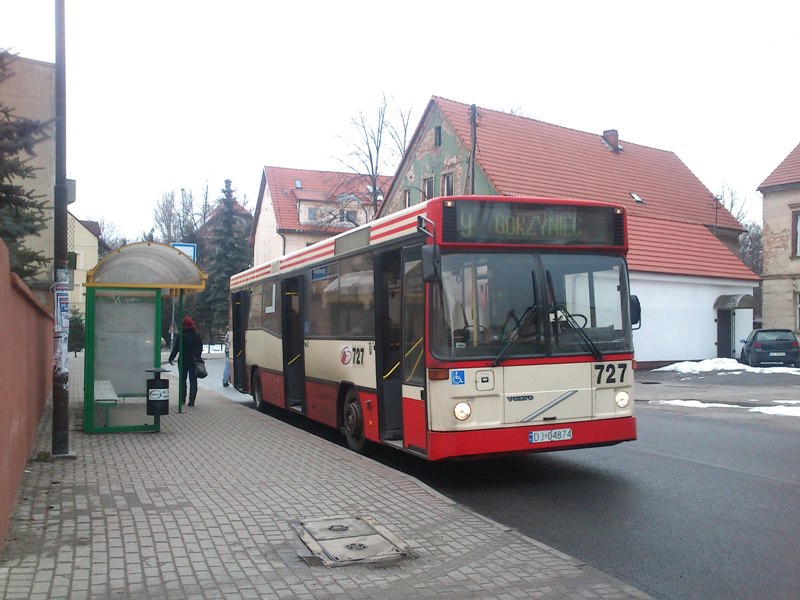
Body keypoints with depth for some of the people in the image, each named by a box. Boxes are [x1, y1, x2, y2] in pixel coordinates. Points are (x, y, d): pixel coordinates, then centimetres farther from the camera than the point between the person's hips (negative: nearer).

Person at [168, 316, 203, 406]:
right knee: (193, 381, 4)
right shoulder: (197, 336, 3)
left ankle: (182, 399, 12)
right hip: (194, 361, 2)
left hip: (184, 361, -2)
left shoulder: (181, 336, -9)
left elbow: (176, 348, -9)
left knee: (183, 380, 11)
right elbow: (200, 348, 11)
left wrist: (171, 358, 0)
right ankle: (191, 401, -2)